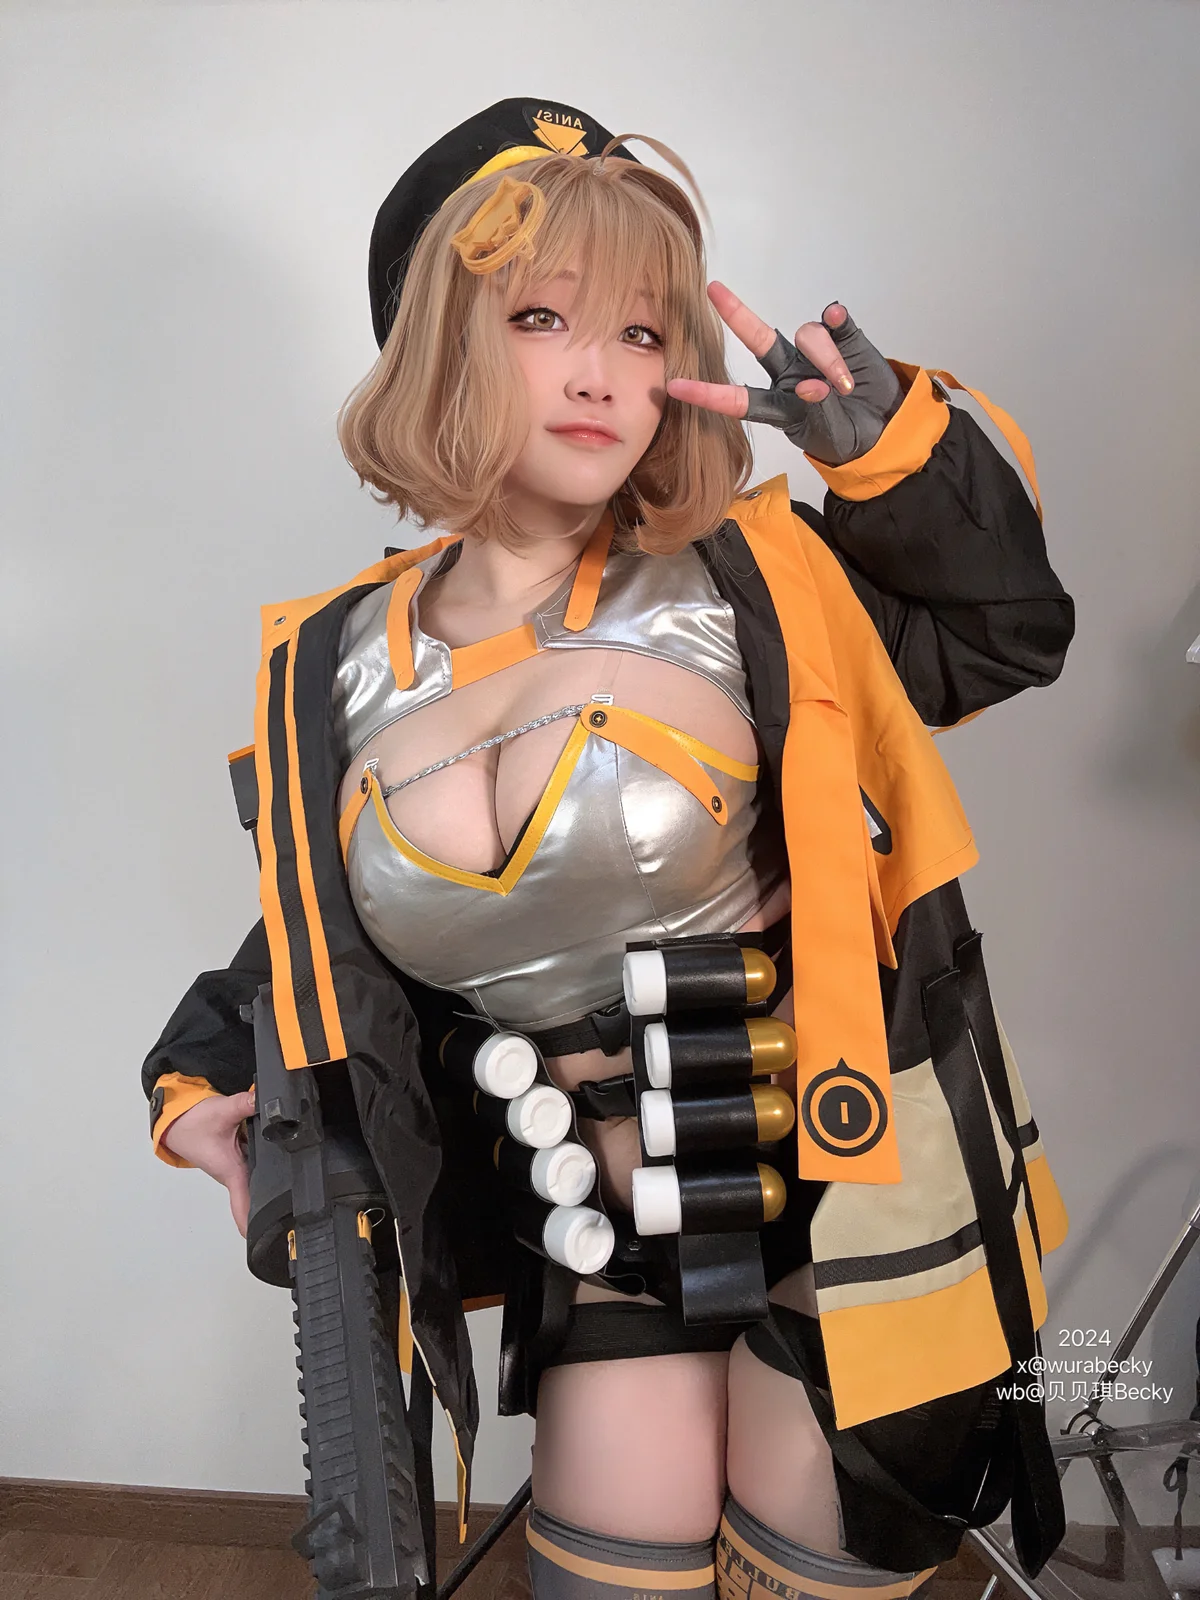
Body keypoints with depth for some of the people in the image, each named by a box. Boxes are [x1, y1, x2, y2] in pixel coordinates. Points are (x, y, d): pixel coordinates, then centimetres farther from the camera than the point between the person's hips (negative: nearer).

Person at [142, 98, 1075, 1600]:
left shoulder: (749, 584, -11)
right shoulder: (337, 667, -1)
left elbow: (1005, 628, -2)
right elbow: (313, 923, 13)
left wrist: (886, 440, -16)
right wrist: (208, 1067, 1)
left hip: (837, 1178, -2)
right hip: (606, 1211, 3)